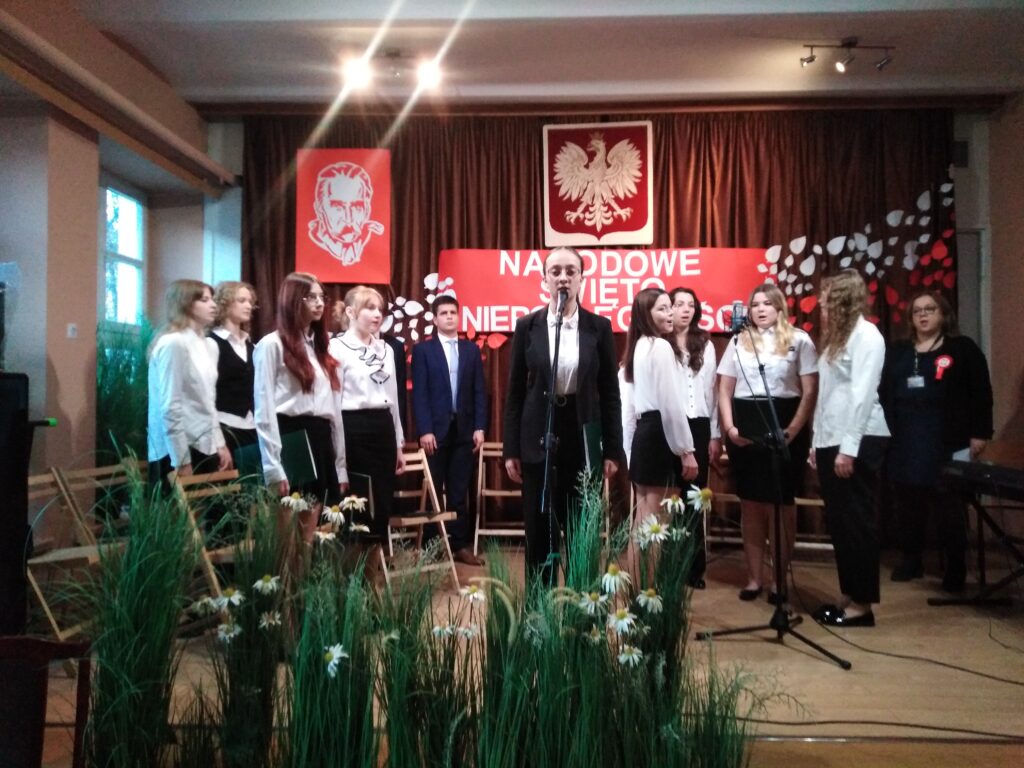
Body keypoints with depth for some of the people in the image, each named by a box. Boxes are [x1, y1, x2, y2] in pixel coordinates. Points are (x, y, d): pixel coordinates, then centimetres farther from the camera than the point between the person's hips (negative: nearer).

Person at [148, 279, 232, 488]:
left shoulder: (199, 343, 11)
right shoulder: (173, 343, -13)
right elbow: (169, 407, -17)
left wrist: (219, 444, 13)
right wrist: (182, 461, -17)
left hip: (203, 447, 8)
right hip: (179, 451, -8)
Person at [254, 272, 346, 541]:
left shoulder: (321, 347, 19)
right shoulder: (272, 345, -3)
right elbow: (264, 411, -9)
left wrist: (341, 466, 11)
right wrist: (273, 468, -15)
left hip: (320, 440, 7)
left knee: (311, 526, 8)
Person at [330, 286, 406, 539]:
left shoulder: (386, 349, 14)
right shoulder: (338, 347, -6)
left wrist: (399, 444, 16)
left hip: (383, 428, 6)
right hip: (354, 429, -6)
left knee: (383, 503, 8)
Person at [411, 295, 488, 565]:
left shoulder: (472, 349, 11)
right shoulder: (423, 350, 2)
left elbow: (479, 391, 7)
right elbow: (419, 393, -5)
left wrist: (479, 427, -1)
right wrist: (424, 430, -13)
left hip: (464, 429, 2)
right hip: (435, 430, -2)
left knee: (459, 491, 7)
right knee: (432, 491, 5)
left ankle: (461, 545, 14)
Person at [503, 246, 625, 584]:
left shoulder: (599, 327, 1)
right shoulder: (527, 325, 1)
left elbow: (610, 392, 3)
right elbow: (515, 391, 3)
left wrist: (612, 449, -2)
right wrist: (511, 449, -1)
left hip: (583, 437, 0)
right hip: (539, 438, 0)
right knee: (539, 531, 7)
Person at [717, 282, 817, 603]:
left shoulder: (799, 340, 2)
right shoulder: (739, 341, 11)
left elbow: (810, 391, -4)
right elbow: (724, 390, 9)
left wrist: (794, 429, -14)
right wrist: (729, 426, -5)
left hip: (784, 425, -3)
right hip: (745, 426, 3)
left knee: (781, 504, 4)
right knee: (750, 504, 8)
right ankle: (754, 578, 17)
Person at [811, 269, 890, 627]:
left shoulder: (866, 335, -8)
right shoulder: (835, 336, 18)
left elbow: (862, 394, -16)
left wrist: (849, 448, -20)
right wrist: (817, 442, 13)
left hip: (858, 442, -9)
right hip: (830, 441, 9)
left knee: (857, 521, -2)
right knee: (838, 522, 11)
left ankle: (862, 603, 7)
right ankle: (847, 595, 21)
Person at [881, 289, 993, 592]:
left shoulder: (963, 349, 2)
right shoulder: (897, 352, 13)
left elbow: (981, 394, -1)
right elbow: (883, 394, 11)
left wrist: (979, 434, -6)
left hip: (948, 444, -3)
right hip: (905, 444, 4)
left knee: (949, 508, 1)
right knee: (909, 504, 10)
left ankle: (956, 567, 11)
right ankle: (911, 560, 22)